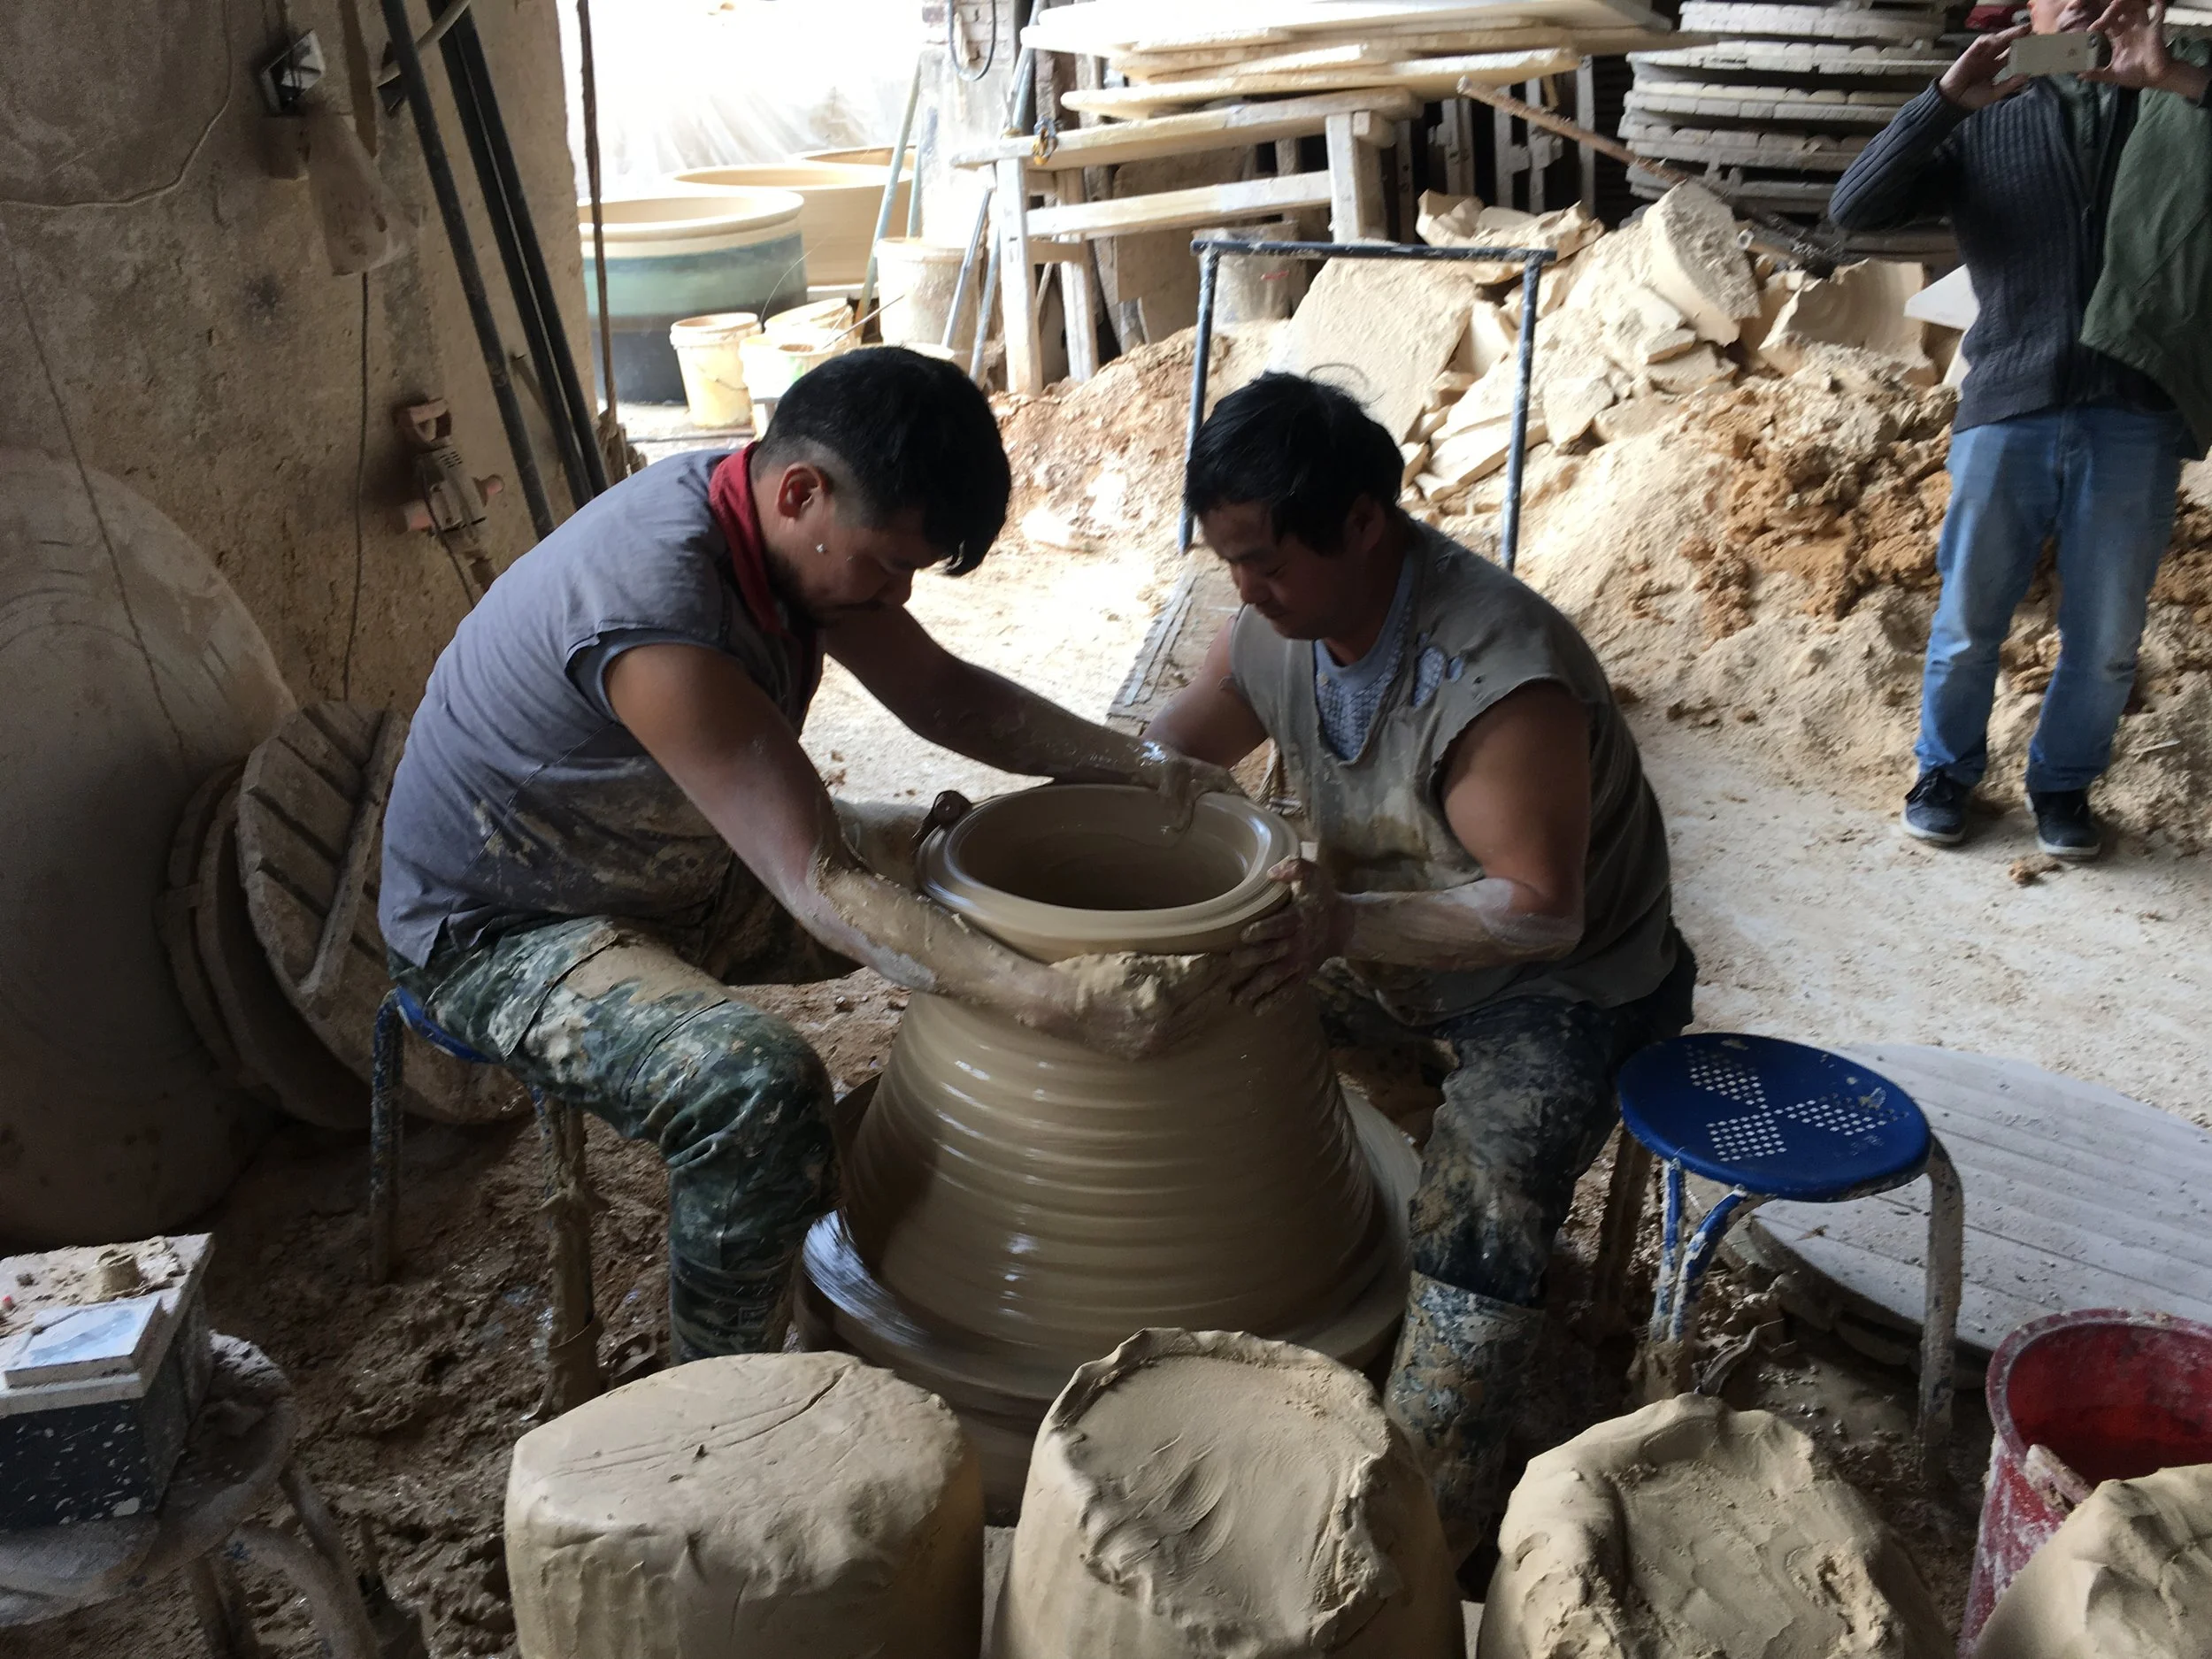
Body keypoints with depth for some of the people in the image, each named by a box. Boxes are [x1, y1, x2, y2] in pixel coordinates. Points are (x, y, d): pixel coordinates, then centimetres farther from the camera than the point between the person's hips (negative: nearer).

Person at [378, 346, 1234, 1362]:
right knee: (759, 1086, -36)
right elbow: (822, 892, -41)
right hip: (498, 933, -9)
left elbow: (940, 691, 2)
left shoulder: (769, 518, -9)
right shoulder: (655, 613, -37)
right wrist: (1059, 1003, -49)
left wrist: (1135, 763, -11)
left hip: (676, 861, 9)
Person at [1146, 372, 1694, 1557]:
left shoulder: (1496, 674, -32)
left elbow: (1538, 911, -31)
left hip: (1555, 980, -7)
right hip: (1375, 949, 8)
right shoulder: (1282, 623, -9)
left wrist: (1346, 925, -44)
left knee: (1483, 1194, -27)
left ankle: (1427, 1523, -14)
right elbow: (1158, 759, 2)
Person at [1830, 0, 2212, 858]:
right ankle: (1947, 768, 28)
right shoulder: (1984, 123, 11)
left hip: (2136, 418, 0)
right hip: (2007, 410, 0)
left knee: (2106, 640, 7)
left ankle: (2064, 781, 26)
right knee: (1967, 623, 8)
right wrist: (1945, 100, -11)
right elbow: (1853, 208, 0)